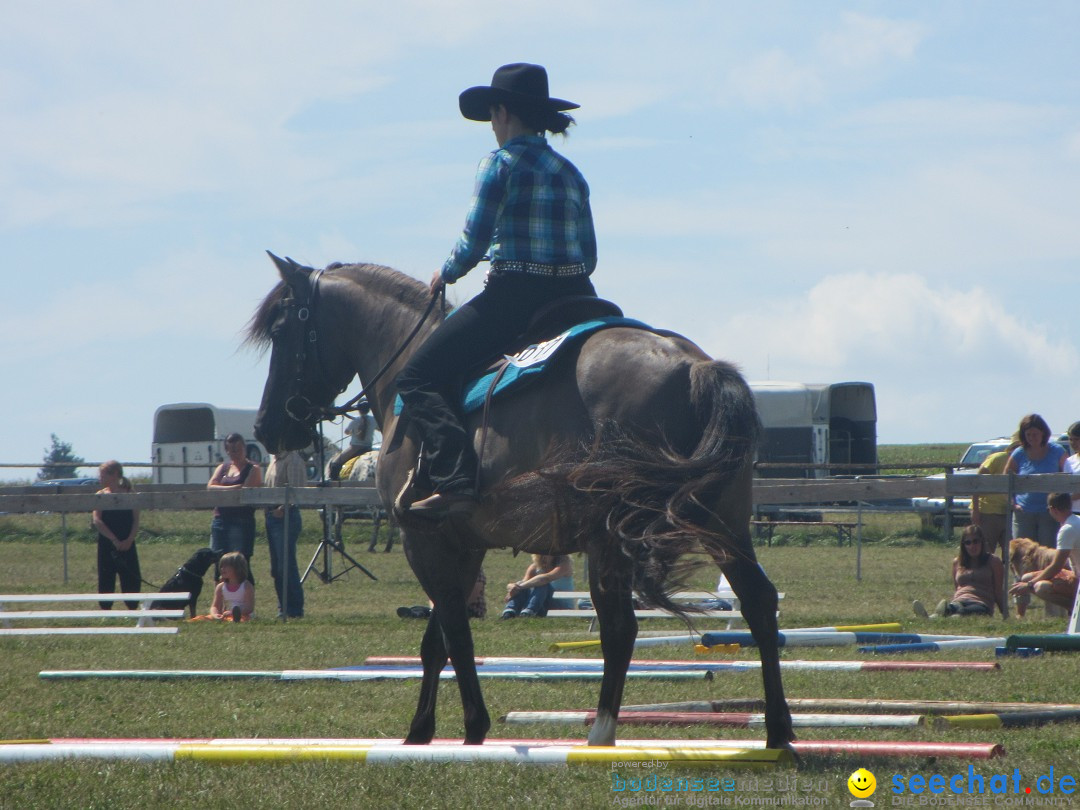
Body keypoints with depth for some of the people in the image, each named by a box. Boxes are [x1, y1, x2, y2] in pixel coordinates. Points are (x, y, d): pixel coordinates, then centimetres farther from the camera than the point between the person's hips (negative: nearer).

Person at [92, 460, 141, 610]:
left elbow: (136, 520, -1)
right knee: (106, 580, 2)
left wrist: (130, 540, -16)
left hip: (127, 545, 0)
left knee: (131, 580, 1)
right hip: (107, 545, 0)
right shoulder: (101, 495, 0)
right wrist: (114, 540, -18)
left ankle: (133, 610, 11)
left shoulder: (130, 493, 1)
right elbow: (96, 520, -10)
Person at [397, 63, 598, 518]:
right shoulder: (570, 173, 15)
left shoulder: (500, 164, -6)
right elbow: (589, 256, 14)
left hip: (513, 296, -7)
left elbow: (474, 243, -9)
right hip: (575, 293, 7)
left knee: (418, 379, -3)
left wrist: (446, 275, 10)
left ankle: (456, 480, -21)